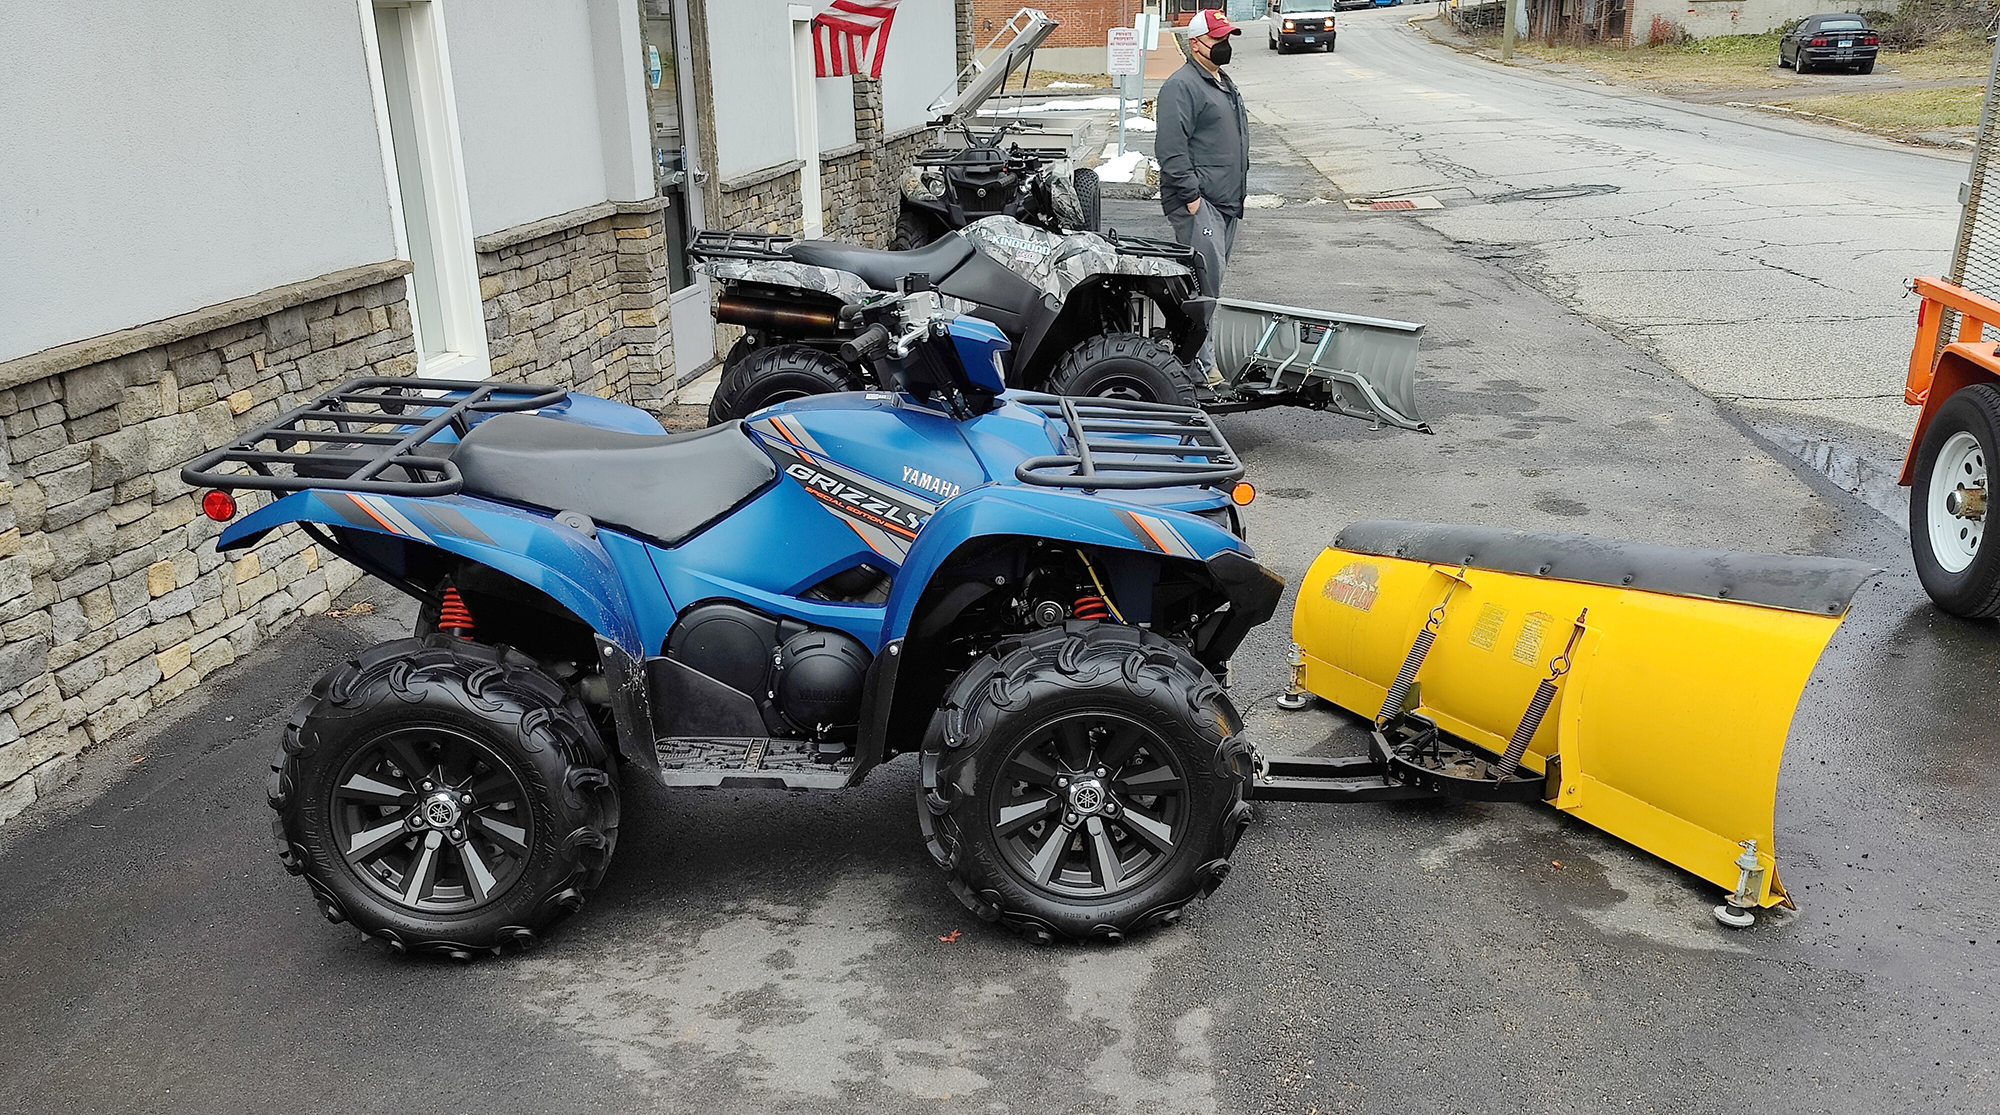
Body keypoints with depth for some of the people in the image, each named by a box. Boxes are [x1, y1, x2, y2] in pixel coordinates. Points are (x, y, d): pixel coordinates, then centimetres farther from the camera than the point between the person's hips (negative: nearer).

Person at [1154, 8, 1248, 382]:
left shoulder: (1225, 84, 21)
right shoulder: (1182, 86, -11)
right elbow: (1170, 148, -19)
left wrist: (1237, 191, 26)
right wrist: (1190, 193, -21)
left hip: (1227, 202, 10)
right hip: (1198, 202, -10)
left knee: (1211, 276, 12)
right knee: (1207, 273, -16)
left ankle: (1197, 350, 20)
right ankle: (1201, 360, -13)